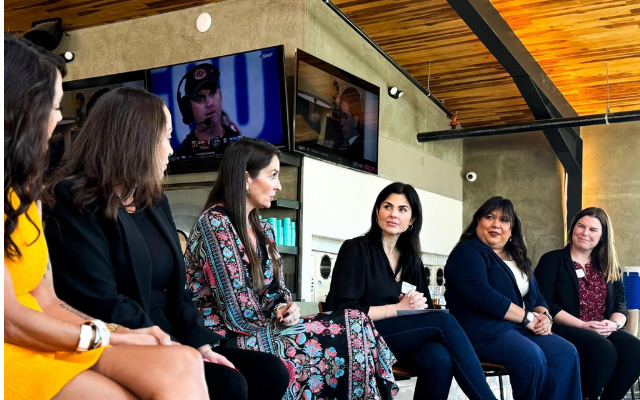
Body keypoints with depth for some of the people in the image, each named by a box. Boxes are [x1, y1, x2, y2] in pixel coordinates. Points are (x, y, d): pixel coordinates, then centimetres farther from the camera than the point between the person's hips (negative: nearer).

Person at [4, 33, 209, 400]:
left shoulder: (23, 188, 18)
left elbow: (46, 303, 13)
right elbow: (11, 320, -14)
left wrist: (118, 334, -1)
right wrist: (106, 337, -2)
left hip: (46, 339, 8)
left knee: (182, 365, -19)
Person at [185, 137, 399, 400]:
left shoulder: (263, 231, 13)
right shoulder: (215, 224, -14)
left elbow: (277, 290, 16)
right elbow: (238, 314, -18)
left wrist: (286, 308, -6)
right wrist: (282, 318, -4)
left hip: (258, 330, 8)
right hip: (229, 341, -8)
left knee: (354, 323, -12)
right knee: (352, 329, -15)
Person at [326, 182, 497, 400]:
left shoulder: (412, 260, 18)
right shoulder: (356, 249, -1)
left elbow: (426, 309, 15)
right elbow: (342, 310, -10)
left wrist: (418, 304, -10)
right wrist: (398, 308, -12)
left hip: (406, 340, 5)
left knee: (440, 358, -32)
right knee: (444, 321, -26)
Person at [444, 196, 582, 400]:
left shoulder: (517, 258, 23)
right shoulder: (467, 252, -4)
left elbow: (536, 296, 21)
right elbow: (482, 295, -18)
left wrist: (544, 316, -3)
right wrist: (527, 317, -15)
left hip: (520, 328, 8)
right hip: (482, 329, -7)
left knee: (566, 353, -18)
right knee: (532, 357, -32)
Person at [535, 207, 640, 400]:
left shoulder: (609, 267, 19)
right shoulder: (552, 260, 2)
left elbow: (620, 305, 14)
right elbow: (545, 305, -8)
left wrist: (614, 323, -11)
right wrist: (583, 325, -16)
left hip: (604, 332, 5)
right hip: (564, 330, -5)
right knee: (604, 351, -33)